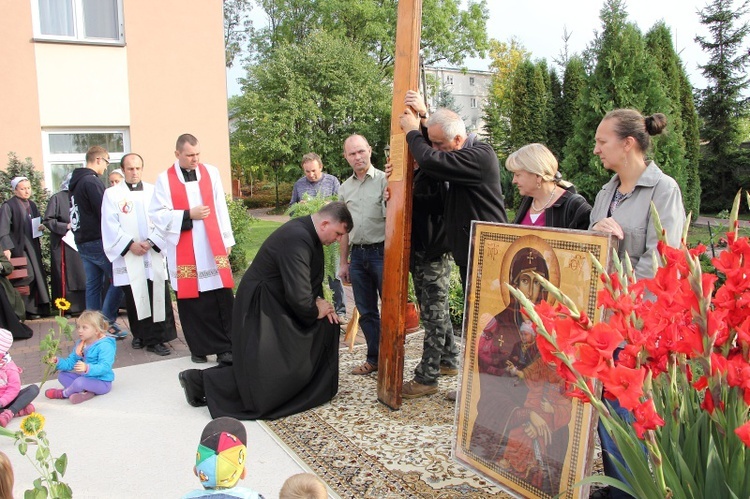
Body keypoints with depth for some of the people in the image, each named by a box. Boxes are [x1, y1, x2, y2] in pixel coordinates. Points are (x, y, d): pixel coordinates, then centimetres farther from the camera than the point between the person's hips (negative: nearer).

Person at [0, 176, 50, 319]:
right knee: (28, 275, -15)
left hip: (32, 246, 7)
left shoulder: (32, 205, 15)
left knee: (38, 276, 4)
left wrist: (41, 226, 2)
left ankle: (35, 309, 11)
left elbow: (38, 222, 26)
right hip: (18, 247, -7)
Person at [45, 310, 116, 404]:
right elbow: (70, 362, 10)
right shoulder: (80, 344, 7)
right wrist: (58, 361, -9)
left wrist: (87, 368, -46)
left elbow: (104, 367, -32)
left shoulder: (105, 345, -22)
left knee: (80, 382, -33)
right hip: (85, 377, 10)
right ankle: (85, 391, -17)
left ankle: (64, 393, 2)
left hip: (102, 382, -9)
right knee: (62, 375, 6)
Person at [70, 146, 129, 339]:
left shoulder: (76, 181, 15)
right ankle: (107, 322, -2)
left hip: (82, 241, 9)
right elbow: (104, 213, -18)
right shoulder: (92, 181, -15)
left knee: (93, 285, 12)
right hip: (97, 241, -9)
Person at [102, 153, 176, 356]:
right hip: (128, 257, -1)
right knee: (134, 298, 4)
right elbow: (111, 226, -1)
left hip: (153, 254, 1)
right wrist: (130, 244, -10)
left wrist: (150, 242, -11)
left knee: (158, 296, -4)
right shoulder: (112, 194, 6)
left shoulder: (153, 191, 9)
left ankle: (156, 338, 2)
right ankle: (140, 335, 20)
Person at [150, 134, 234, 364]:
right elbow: (157, 215, -2)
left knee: (222, 298, -2)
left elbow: (221, 208, 7)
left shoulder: (211, 172, 6)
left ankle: (226, 347, 5)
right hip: (183, 251, -1)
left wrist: (227, 240, 6)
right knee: (191, 300, 4)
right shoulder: (165, 179, 2)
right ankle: (199, 348, 17)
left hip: (213, 247, 1)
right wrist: (188, 215, -12)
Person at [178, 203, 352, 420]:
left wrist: (318, 301, 0)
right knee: (266, 381, -7)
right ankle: (200, 381, 3)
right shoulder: (296, 239, -28)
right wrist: (315, 311, -11)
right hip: (260, 311, -10)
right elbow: (299, 297, -30)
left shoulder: (308, 232, 3)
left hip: (279, 304, 10)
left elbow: (312, 278, 16)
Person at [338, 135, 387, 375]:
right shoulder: (345, 188, 12)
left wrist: (390, 253, -22)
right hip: (358, 254, 6)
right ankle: (374, 359, 24)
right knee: (366, 311, 12)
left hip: (381, 252, -5)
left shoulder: (384, 180, -5)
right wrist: (343, 262, 15)